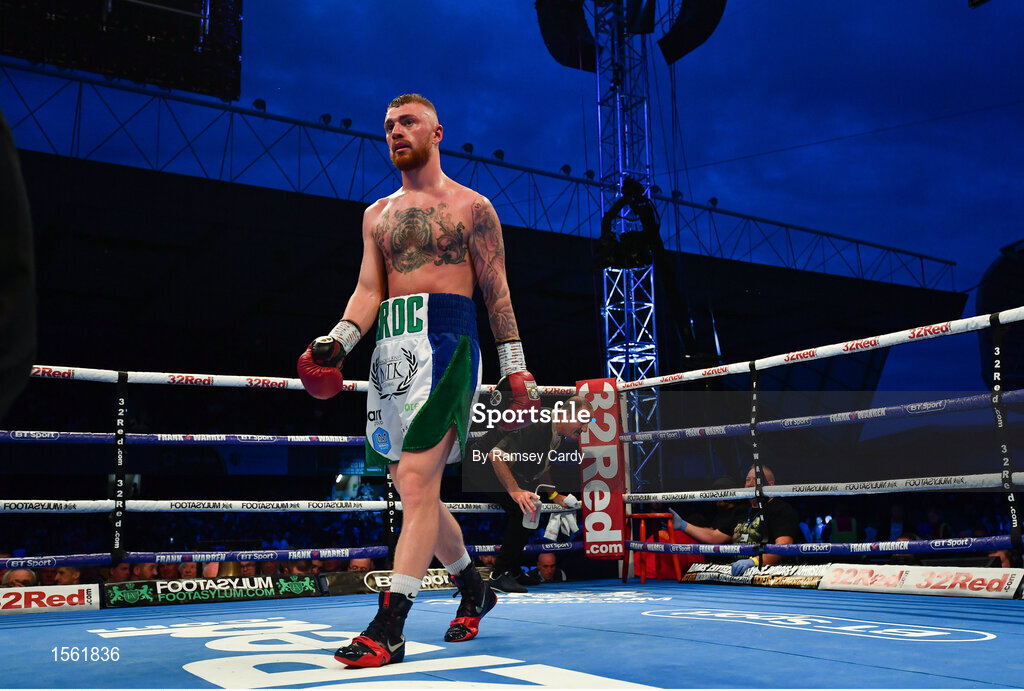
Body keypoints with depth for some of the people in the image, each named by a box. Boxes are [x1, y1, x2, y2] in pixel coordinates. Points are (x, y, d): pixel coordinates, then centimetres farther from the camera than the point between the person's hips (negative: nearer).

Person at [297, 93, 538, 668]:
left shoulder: (471, 206, 7)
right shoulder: (377, 214, 20)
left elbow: (497, 291, 5)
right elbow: (368, 290, 14)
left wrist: (514, 367, -1)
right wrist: (336, 342, -4)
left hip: (445, 340, -6)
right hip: (391, 346, 6)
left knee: (416, 479, -16)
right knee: (416, 490, 8)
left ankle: (388, 630, -16)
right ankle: (474, 589, 29)